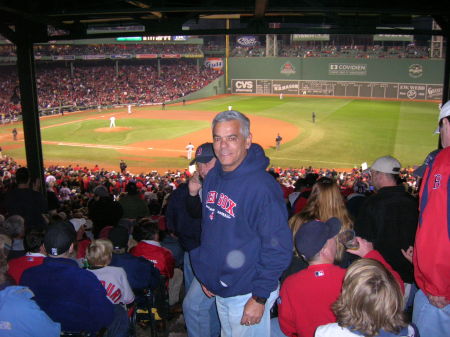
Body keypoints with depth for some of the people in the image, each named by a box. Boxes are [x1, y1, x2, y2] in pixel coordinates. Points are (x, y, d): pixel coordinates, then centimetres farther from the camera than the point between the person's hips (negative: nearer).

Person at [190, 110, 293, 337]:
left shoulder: (262, 186, -23)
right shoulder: (212, 178, 1)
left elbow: (278, 249, -21)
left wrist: (259, 298, -19)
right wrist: (206, 275, 13)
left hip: (247, 294, -7)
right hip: (219, 290, 7)